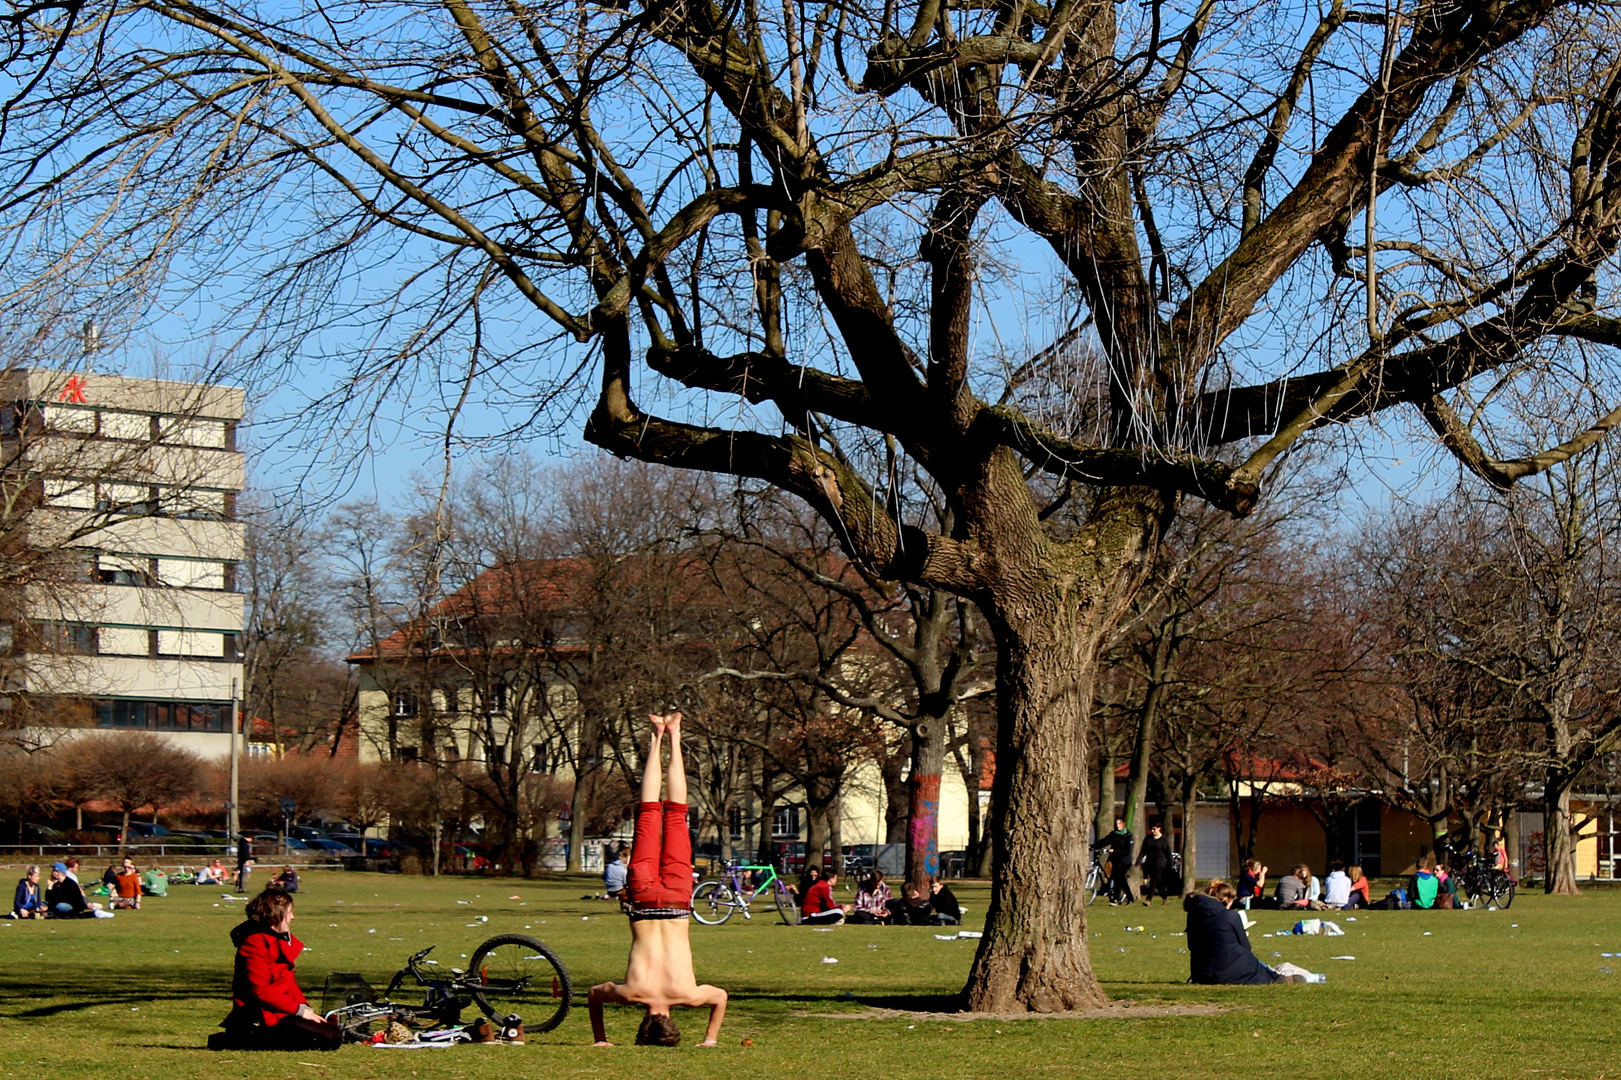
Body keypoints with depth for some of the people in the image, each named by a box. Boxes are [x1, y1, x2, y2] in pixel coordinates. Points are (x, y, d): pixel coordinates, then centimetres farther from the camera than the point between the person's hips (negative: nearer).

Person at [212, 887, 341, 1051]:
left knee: (335, 1033, 7)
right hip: (261, 1018, -10)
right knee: (329, 1039, -20)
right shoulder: (255, 944, -15)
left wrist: (305, 1008, 2)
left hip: (280, 1013, 10)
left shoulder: (281, 940, 17)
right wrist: (299, 1010, -17)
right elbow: (261, 990, -21)